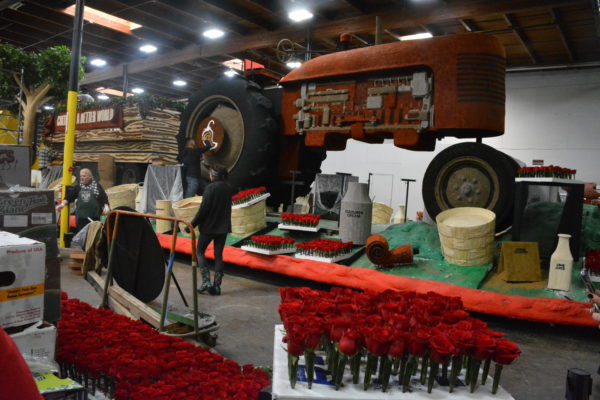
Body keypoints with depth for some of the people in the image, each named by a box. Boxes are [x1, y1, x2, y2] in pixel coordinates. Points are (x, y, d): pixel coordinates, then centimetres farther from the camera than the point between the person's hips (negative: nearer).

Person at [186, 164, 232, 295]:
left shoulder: (211, 187, -15)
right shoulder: (228, 188, 5)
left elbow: (203, 209, -16)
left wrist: (192, 225, -10)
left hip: (209, 226, -6)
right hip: (223, 227, 6)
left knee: (199, 251, 11)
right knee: (218, 255, 10)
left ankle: (206, 281, 0)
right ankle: (217, 286, 11)